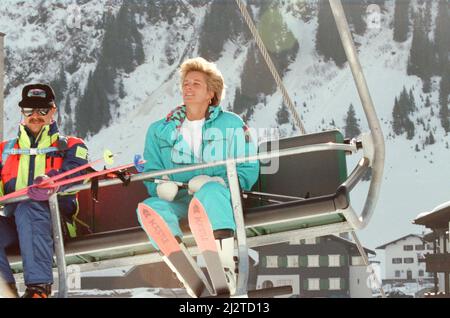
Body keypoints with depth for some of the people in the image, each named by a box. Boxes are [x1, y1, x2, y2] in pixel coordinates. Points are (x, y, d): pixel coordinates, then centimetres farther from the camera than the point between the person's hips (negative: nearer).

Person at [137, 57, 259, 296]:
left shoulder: (231, 124, 9)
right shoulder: (160, 131, 17)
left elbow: (248, 171, 1)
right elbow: (151, 171, 14)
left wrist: (215, 180, -17)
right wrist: (161, 185, -11)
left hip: (220, 198, -2)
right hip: (178, 202, 2)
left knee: (210, 190, -38)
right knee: (149, 207, -32)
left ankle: (227, 270, -47)